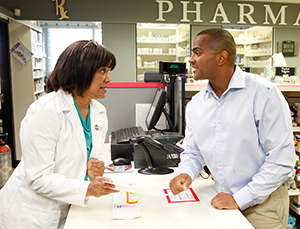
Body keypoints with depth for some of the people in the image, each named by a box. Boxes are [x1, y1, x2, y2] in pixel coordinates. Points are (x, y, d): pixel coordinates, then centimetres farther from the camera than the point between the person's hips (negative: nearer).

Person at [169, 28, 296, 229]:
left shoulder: (263, 93, -15)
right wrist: (186, 173, -11)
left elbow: (282, 159, -17)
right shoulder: (196, 104, 1)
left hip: (262, 204, -4)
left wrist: (240, 199, -18)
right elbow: (193, 151, 10)